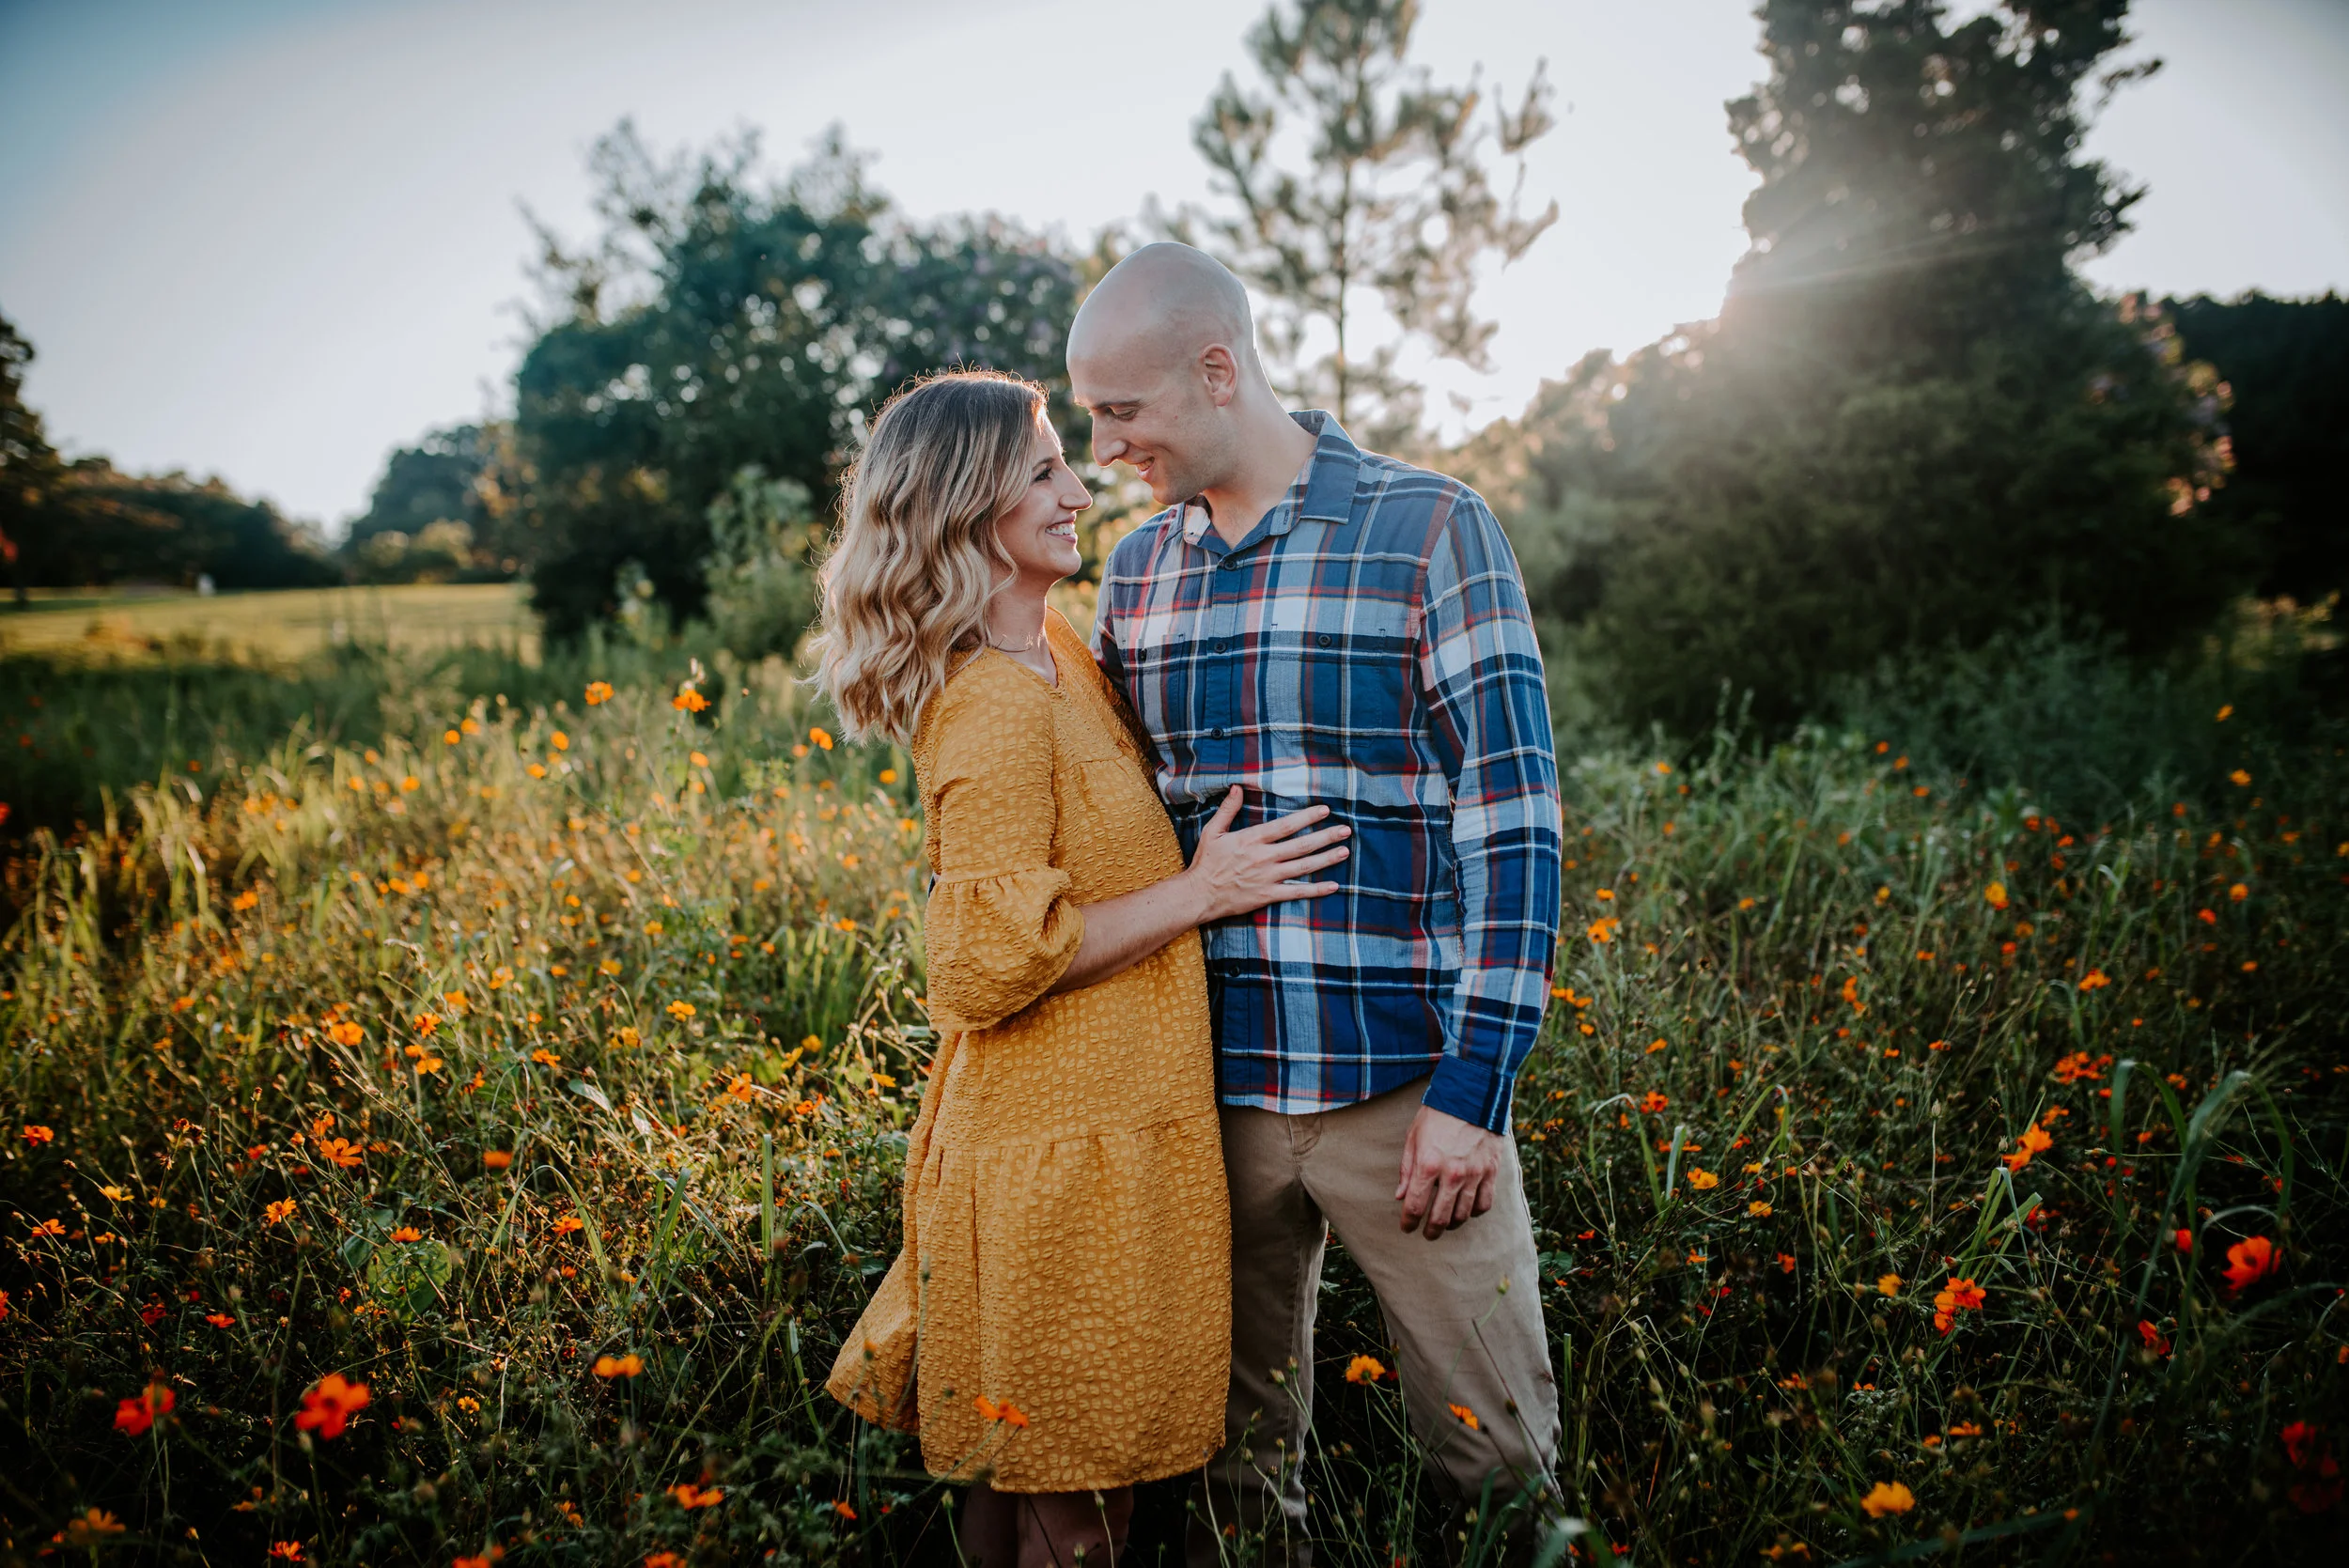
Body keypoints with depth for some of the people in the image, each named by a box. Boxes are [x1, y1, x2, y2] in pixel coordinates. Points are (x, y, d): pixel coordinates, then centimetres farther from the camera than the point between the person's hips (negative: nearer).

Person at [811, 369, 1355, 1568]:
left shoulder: (1052, 656, 9)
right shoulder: (996, 707, -21)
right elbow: (990, 963, -24)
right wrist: (1199, 891, -19)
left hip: (1107, 1123, 9)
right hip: (1067, 1154, -9)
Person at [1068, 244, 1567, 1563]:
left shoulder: (1433, 529, -6)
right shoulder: (1138, 571, 9)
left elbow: (1513, 821, -10)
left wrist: (1474, 1087, -14)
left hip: (1403, 1082, -4)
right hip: (1205, 1088, 4)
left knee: (1498, 1455, 8)